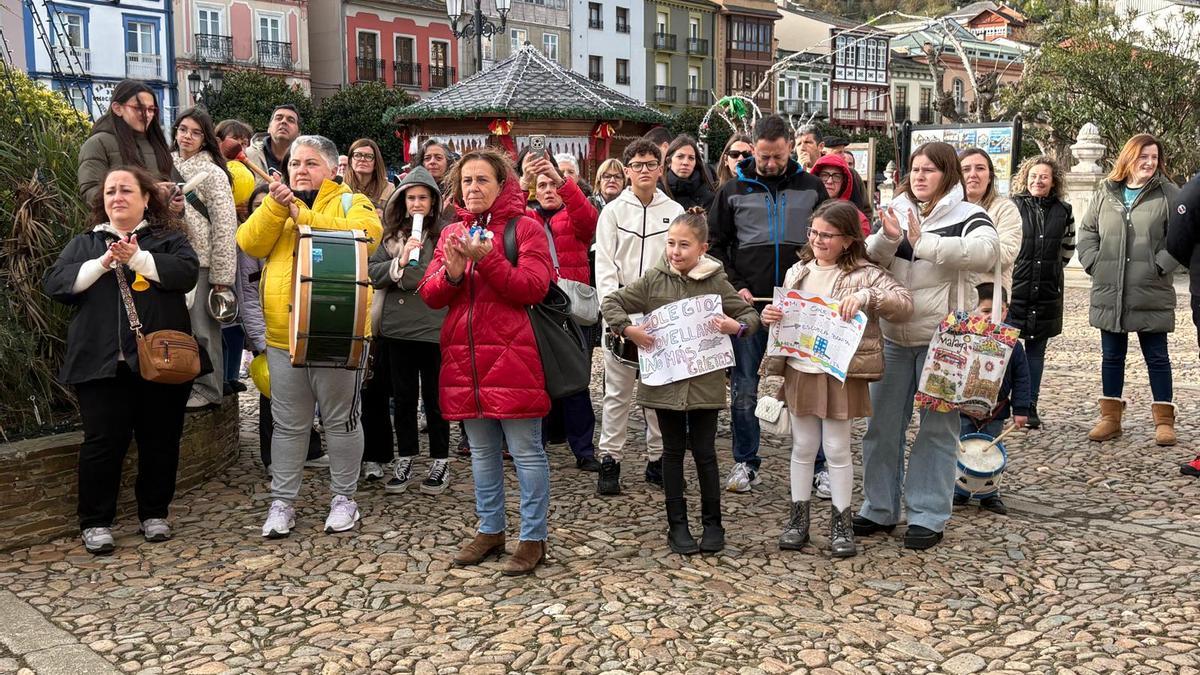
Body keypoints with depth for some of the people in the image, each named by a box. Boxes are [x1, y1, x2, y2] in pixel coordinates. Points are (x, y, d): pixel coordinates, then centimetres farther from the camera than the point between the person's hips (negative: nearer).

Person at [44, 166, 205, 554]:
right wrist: (103, 263, -10)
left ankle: (154, 514, 21)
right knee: (104, 441, -2)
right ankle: (95, 522, 10)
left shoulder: (169, 238, 11)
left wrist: (137, 258, -16)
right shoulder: (84, 244, 16)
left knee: (160, 439, 7)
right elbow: (54, 284, 2)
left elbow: (187, 272, -8)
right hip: (102, 360, 0)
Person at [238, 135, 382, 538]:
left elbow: (365, 236, -19)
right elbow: (250, 244, 1)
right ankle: (282, 502, 20)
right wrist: (276, 206, -13)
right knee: (289, 424, 11)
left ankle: (344, 497, 21)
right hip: (284, 335, 4)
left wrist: (304, 216, -18)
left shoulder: (352, 202, 2)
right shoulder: (275, 205, 16)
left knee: (341, 419, 8)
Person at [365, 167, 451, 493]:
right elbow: (373, 272, 2)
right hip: (397, 327, 4)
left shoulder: (444, 233, -3)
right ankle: (405, 460, 22)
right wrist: (399, 262, -13)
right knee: (403, 396, 12)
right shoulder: (391, 234, 10)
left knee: (434, 395, 6)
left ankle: (440, 462, 17)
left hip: (434, 327, -4)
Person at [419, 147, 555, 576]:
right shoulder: (451, 234, 14)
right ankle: (490, 529, 27)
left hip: (513, 358, -6)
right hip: (464, 359, 6)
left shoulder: (525, 228, -2)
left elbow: (533, 287, -13)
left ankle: (534, 538, 8)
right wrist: (451, 272, -12)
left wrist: (487, 259, -22)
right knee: (481, 451, 15)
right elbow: (430, 295, 9)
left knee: (525, 451, -1)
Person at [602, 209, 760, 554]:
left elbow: (750, 313, 6)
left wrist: (737, 326, -15)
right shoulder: (653, 280, -1)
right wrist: (627, 328, -11)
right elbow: (611, 302, 5)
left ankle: (712, 523, 20)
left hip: (705, 380, -1)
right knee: (673, 451, 11)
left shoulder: (716, 282, -2)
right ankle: (677, 524, 20)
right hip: (665, 380, 1)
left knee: (704, 452, 5)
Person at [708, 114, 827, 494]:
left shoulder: (811, 188, 6)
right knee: (744, 388, 4)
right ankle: (745, 464, 16)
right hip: (749, 305, 0)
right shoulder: (734, 191, 5)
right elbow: (716, 246, 7)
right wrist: (736, 287, -4)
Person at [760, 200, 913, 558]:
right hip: (800, 370, 4)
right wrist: (768, 317, -5)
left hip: (841, 374, -4)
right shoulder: (797, 272, 9)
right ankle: (799, 517, 23)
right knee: (803, 447, 12)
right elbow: (785, 319, 17)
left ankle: (841, 522, 18)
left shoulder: (864, 274, -7)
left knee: (837, 449, 4)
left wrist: (866, 297, -29)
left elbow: (904, 303, -16)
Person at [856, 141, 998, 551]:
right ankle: (879, 509, 22)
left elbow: (985, 253, -25)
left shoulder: (967, 216, -5)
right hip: (892, 336, 5)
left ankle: (928, 516, 12)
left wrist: (923, 243, -21)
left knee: (937, 427, 3)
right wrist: (888, 238, -18)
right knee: (883, 423, 9)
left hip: (941, 339, -4)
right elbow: (868, 259, 2)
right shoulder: (896, 211, 10)